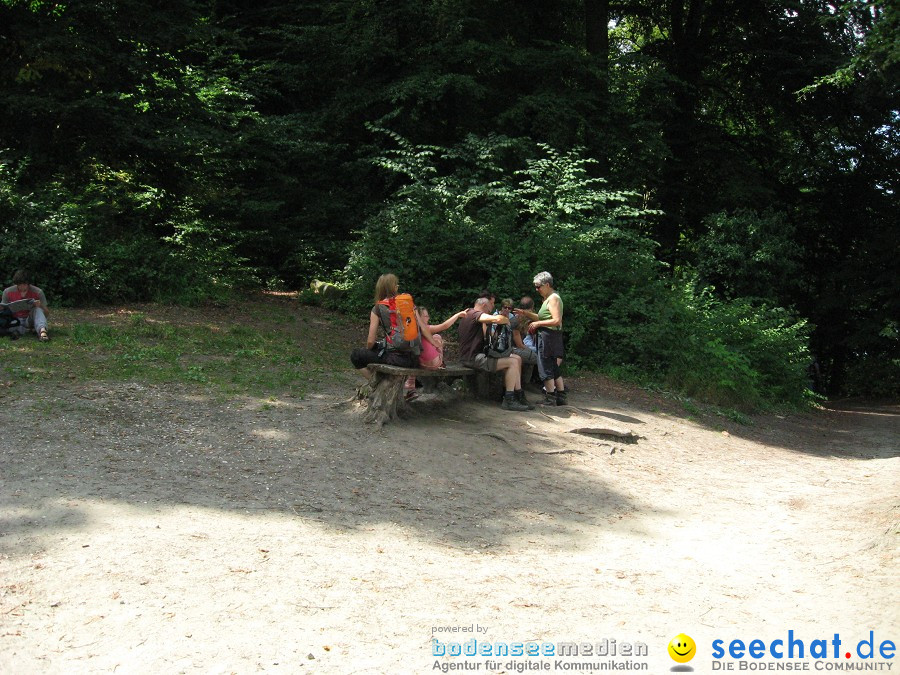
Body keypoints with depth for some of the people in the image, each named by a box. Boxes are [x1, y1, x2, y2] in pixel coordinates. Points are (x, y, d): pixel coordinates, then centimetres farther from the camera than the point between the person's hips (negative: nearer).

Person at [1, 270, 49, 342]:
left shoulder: (38, 292, -7)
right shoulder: (8, 292, -2)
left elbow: (47, 313, -4)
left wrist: (41, 306, -26)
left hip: (30, 320, -1)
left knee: (37, 309, -31)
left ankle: (42, 330, -55)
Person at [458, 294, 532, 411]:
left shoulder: (470, 313, 20)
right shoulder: (475, 314, -14)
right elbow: (498, 319, -31)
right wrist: (507, 320, -9)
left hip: (477, 354, 11)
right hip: (472, 358, -11)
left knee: (517, 359, 7)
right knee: (513, 362, -17)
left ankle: (519, 396, 8)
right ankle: (508, 400, -12)